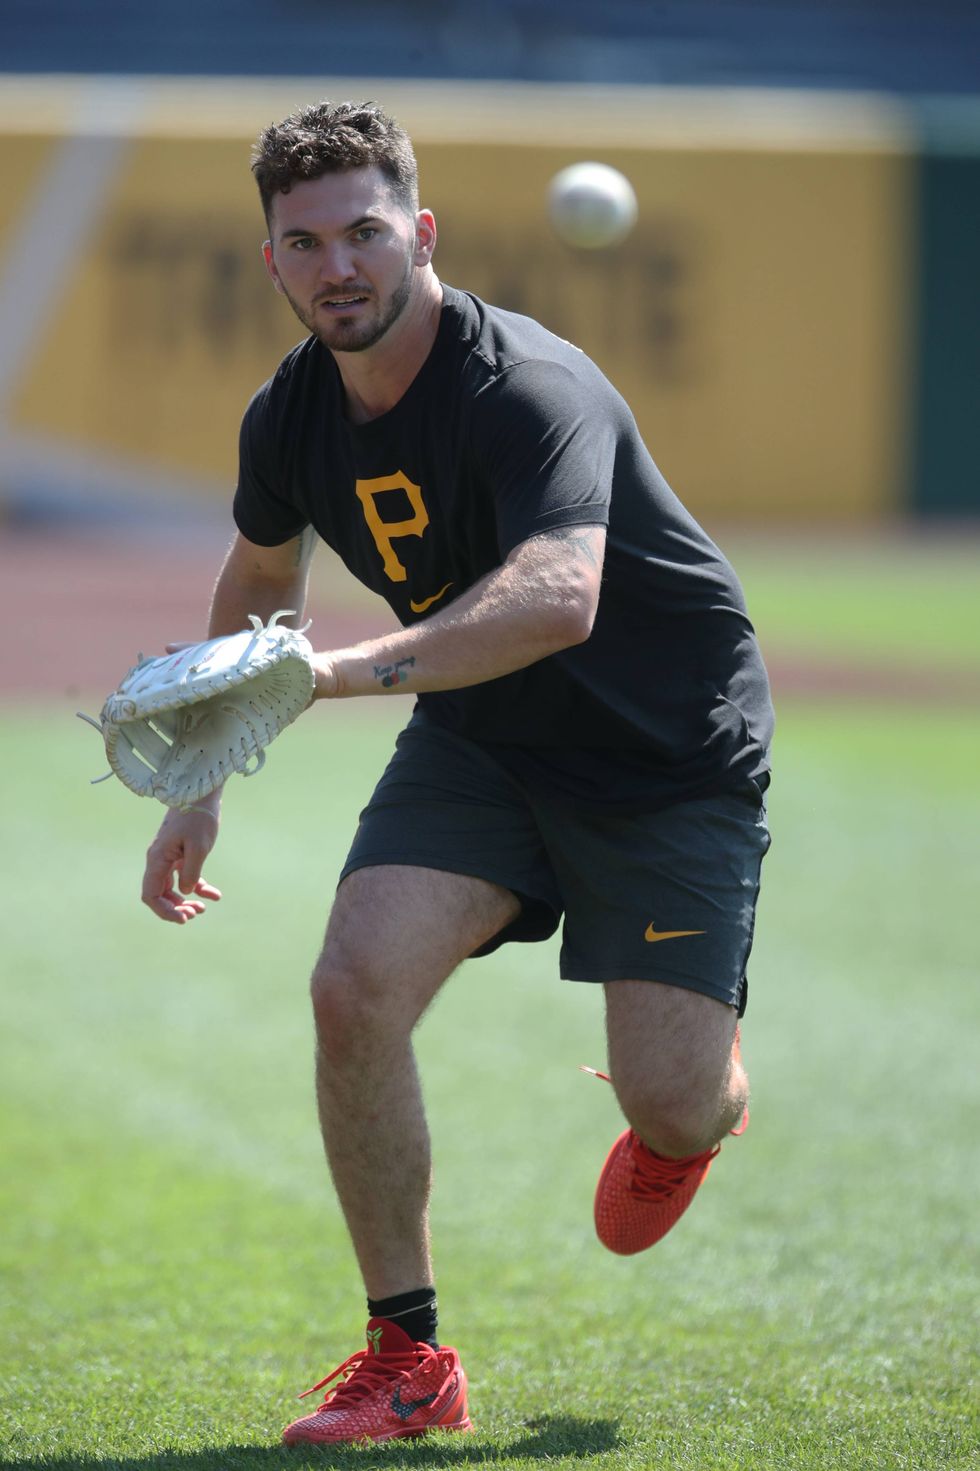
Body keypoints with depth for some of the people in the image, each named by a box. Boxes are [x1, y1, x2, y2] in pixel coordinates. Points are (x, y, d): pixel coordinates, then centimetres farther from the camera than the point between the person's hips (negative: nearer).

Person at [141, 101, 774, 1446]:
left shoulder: (531, 390, -30)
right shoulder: (290, 419, -7)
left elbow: (559, 597, -49)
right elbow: (261, 580, 17)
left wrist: (357, 667, -59)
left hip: (671, 748, -5)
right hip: (481, 736, 5)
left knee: (672, 1106, -12)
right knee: (355, 987, -18)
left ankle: (708, 1089, 29)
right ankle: (409, 1358, -5)